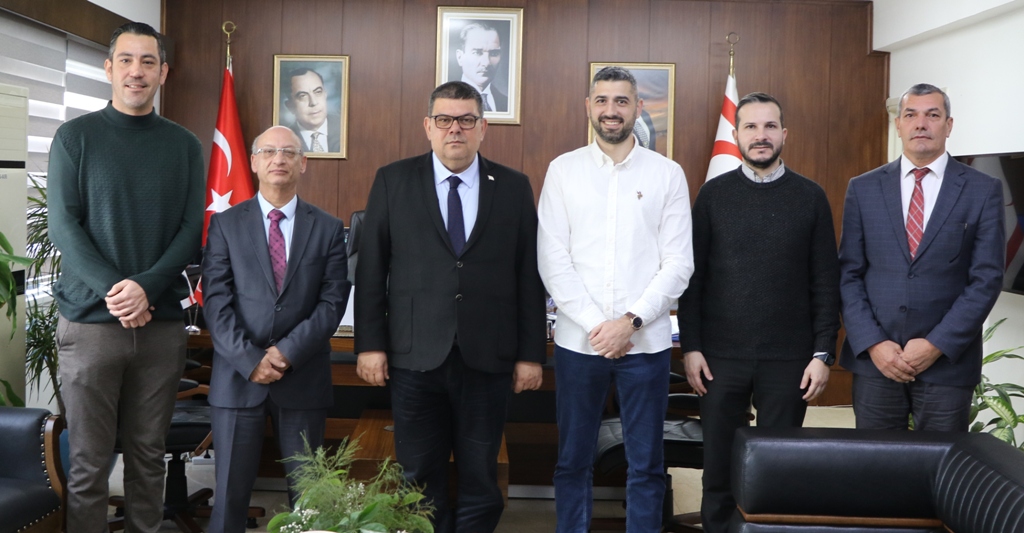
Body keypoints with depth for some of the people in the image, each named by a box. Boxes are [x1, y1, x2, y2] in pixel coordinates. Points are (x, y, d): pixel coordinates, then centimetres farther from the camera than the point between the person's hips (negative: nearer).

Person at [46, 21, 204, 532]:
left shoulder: (184, 145, 9)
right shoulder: (76, 136, 3)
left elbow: (192, 229, 2)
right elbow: (63, 226, -3)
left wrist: (146, 287, -13)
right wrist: (113, 290, -15)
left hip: (162, 322, 2)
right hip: (90, 321, -2)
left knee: (149, 454, 8)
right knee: (88, 462, 0)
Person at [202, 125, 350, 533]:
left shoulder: (328, 229, 6)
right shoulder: (225, 224, 5)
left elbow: (332, 301, -2)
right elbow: (216, 301, -3)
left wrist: (288, 352, -13)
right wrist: (250, 359, -13)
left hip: (304, 378, 1)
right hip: (237, 376, 0)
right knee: (231, 490, 5)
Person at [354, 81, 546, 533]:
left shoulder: (514, 187, 5)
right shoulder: (393, 181, 4)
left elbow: (529, 275, 3)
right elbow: (371, 269, 3)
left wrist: (531, 353, 0)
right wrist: (370, 343, -2)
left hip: (487, 359, 0)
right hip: (415, 356, 0)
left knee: (481, 480, 8)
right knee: (421, 480, 9)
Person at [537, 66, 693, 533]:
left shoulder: (667, 174, 4)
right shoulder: (563, 170, 4)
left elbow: (678, 263, 0)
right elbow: (553, 259, -1)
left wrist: (631, 321, -11)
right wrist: (595, 325, -9)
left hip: (645, 341, 0)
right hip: (578, 338, 1)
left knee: (646, 464, 6)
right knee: (573, 460, 9)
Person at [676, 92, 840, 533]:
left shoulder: (810, 197, 3)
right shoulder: (713, 194, 4)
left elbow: (826, 282, 2)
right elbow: (693, 276, 3)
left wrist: (823, 353, -3)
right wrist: (691, 347, -2)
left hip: (788, 359, 0)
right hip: (721, 355, 1)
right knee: (720, 466, 8)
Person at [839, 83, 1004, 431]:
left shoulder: (983, 191, 1)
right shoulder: (863, 189, 5)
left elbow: (986, 279, -4)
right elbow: (849, 275, 3)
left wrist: (937, 345, -11)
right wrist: (873, 343, -8)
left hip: (948, 362, -1)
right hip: (874, 360, 1)